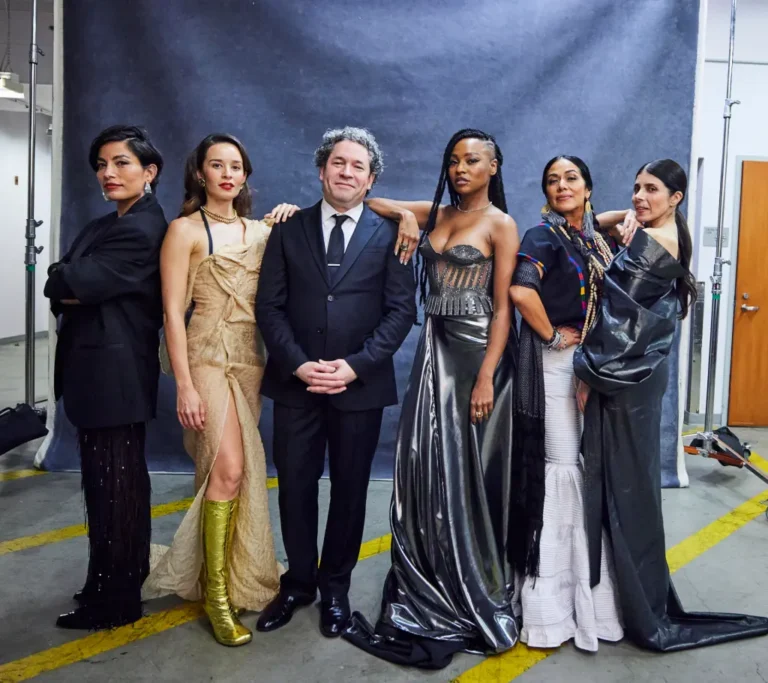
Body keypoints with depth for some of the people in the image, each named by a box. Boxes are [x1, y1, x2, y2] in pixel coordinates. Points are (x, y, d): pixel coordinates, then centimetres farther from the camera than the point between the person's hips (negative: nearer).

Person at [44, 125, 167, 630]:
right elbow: (63, 282, 8)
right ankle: (127, 578, 32)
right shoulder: (104, 226, 17)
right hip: (100, 370, 10)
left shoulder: (142, 230, -15)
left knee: (112, 486, 0)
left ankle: (112, 601, 14)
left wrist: (66, 282, 0)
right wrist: (77, 286, -11)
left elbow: (74, 283, -20)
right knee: (120, 481, 18)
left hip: (114, 374, -10)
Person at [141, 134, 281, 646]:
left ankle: (230, 574, 24)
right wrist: (184, 385, -14)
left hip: (252, 359, 5)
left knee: (243, 471, 7)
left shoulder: (260, 231, 13)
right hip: (209, 358, -5)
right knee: (229, 469, -15)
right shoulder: (186, 229, -2)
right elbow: (173, 312, -8)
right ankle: (218, 593, -1)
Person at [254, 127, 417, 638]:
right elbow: (270, 306, 2)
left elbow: (401, 310, -4)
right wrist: (298, 364, -12)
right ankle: (298, 583, 29)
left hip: (360, 386, -1)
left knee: (350, 490, 10)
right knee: (295, 487, 8)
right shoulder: (289, 231, 7)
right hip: (296, 383, 1)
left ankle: (336, 589, 28)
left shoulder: (388, 236, 3)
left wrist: (355, 366, -14)